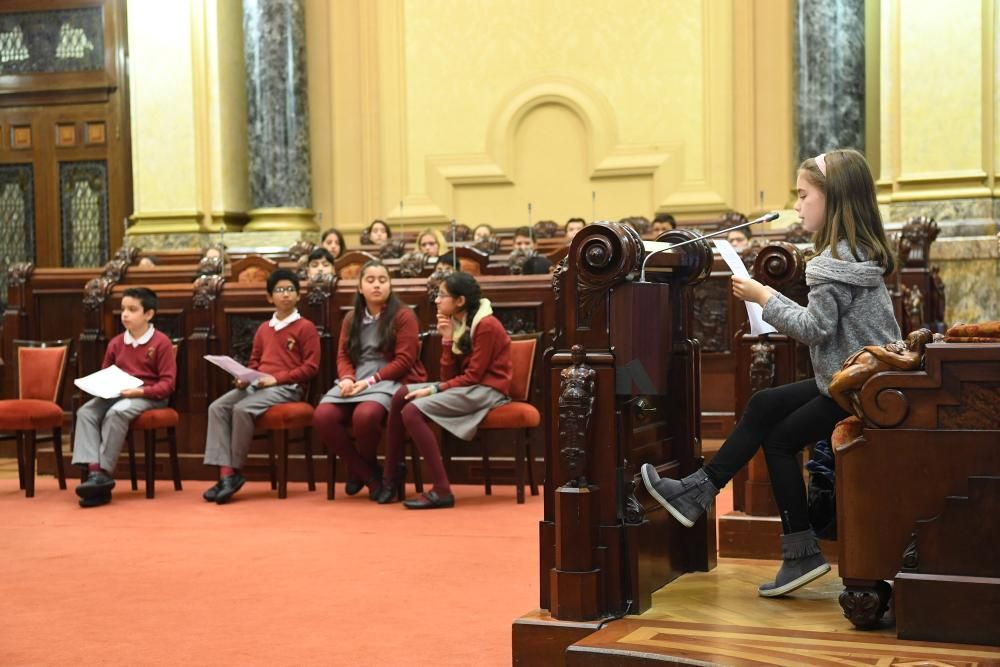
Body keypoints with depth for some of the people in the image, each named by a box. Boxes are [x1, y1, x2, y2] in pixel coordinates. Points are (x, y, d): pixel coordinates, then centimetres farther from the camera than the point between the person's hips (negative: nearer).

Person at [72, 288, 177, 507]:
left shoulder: (161, 343, -3)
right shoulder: (116, 343, 14)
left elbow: (167, 383, -7)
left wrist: (140, 391, -21)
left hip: (149, 396, -6)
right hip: (116, 394, 6)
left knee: (116, 412, -36)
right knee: (85, 412, -23)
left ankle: (104, 473, -30)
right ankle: (93, 471, -34)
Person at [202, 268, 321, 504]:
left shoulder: (306, 327, 1)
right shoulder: (263, 329, 20)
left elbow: (310, 367, -5)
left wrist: (276, 378, -14)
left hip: (287, 388, -6)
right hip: (256, 385, 6)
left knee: (242, 409, -31)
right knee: (217, 407, -19)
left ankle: (235, 471, -18)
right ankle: (225, 473, -26)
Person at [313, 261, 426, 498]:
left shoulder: (403, 316, 0)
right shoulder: (351, 318, 18)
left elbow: (404, 361, -8)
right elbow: (343, 356, 12)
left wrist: (370, 381, -16)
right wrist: (347, 379, -11)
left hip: (390, 381, -5)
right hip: (356, 382, 5)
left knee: (365, 415, -38)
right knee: (322, 416, -24)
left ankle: (359, 470, -4)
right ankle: (369, 474, -8)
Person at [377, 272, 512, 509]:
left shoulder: (486, 325, -14)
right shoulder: (456, 324, 11)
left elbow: (473, 375, -16)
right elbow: (449, 376, 5)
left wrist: (434, 390, -16)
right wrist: (447, 339, -5)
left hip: (486, 390, -9)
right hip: (465, 387, 9)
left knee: (412, 411, -23)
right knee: (401, 396, -4)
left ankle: (442, 491, -22)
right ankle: (391, 476, 1)